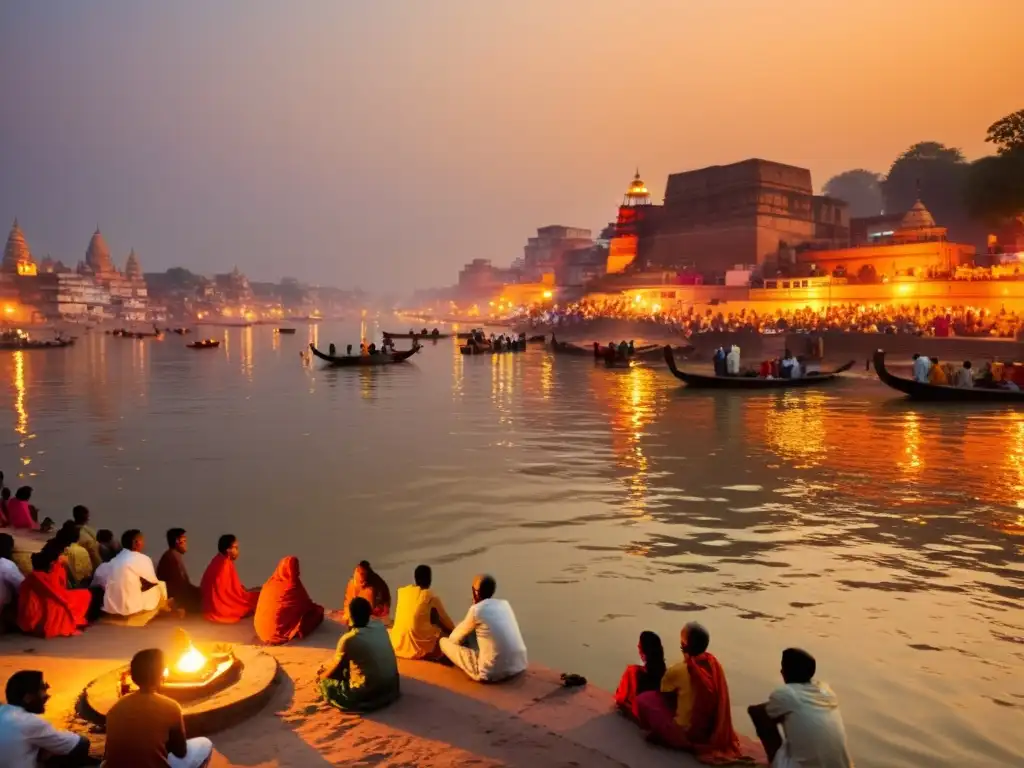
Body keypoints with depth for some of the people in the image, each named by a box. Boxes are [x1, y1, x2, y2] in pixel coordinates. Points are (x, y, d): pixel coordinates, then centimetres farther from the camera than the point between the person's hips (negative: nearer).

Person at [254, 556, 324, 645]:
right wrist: (318, 608, 21)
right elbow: (307, 606, -1)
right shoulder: (294, 588, -20)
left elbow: (262, 609, 12)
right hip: (280, 633, -6)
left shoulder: (269, 584, -5)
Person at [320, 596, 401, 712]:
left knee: (325, 682, 13)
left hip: (368, 693, -5)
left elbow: (337, 669, -2)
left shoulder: (348, 639, -18)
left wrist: (322, 676, 14)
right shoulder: (379, 626, -4)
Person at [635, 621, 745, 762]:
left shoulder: (679, 670, -22)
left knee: (644, 699, -1)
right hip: (713, 733, 6)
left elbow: (663, 692, 0)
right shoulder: (714, 664, -6)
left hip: (686, 734, -6)